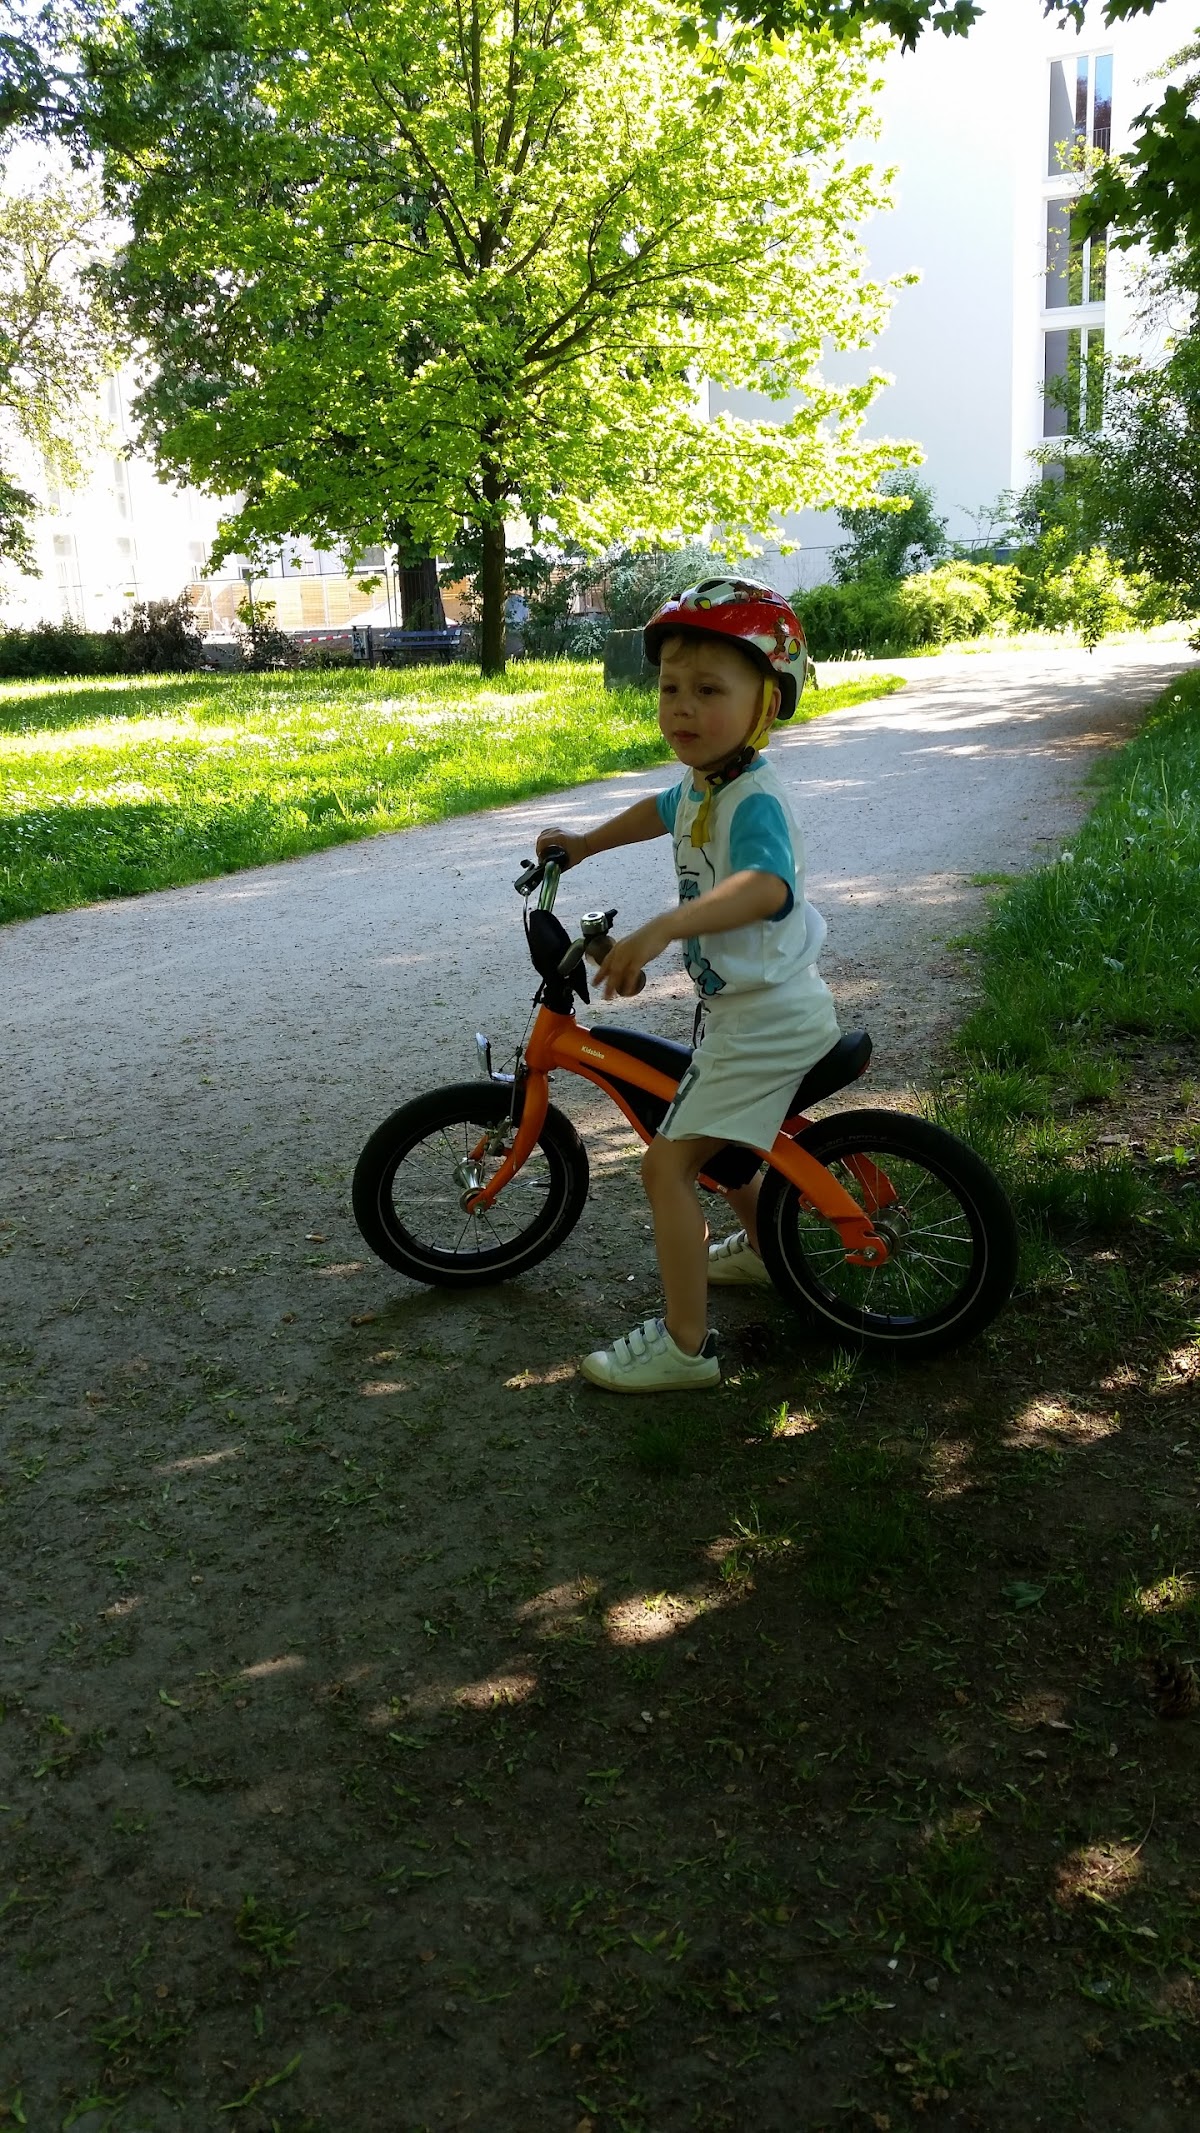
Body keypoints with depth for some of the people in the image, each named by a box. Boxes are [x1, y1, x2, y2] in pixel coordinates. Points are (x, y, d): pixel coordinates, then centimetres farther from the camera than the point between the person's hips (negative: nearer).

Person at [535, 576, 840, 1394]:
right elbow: (661, 810, 31)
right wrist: (584, 843, 35)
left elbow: (765, 885, -46)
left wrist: (662, 928, -59)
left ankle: (684, 1344, -1)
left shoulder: (753, 800, -25)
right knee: (715, 1140, 30)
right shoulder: (700, 786, 6)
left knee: (667, 1165, -10)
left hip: (766, 1021, -10)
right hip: (750, 1009, 10)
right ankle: (761, 1248, 53)